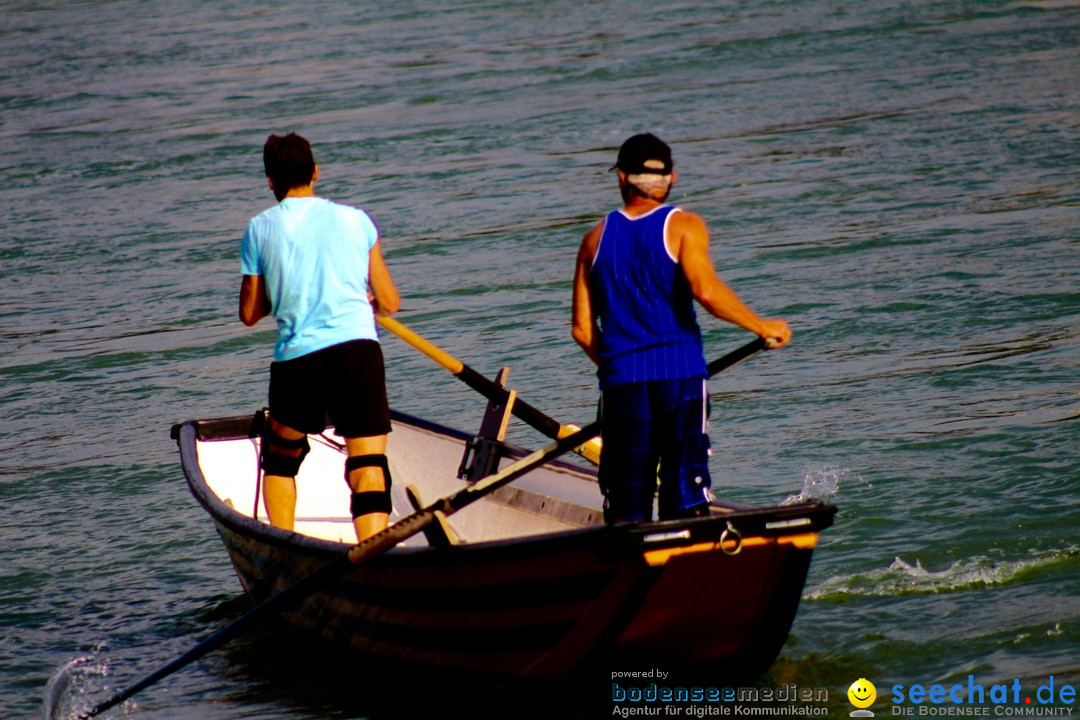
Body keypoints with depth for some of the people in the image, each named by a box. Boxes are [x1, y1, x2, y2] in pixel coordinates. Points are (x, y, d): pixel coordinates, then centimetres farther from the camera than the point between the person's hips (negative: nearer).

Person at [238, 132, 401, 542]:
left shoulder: (260, 228, 11)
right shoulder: (355, 220, 13)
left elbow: (250, 314, 15)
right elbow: (390, 302, 17)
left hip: (297, 357, 0)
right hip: (358, 347, 0)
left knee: (280, 458, 24)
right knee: (369, 469, -5)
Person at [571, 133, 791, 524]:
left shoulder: (596, 238, 9)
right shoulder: (683, 226, -2)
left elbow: (583, 328, 8)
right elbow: (705, 289, -18)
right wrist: (762, 327, -8)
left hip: (620, 380, 2)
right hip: (679, 373, -2)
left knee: (626, 506, 7)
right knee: (686, 498, 1)